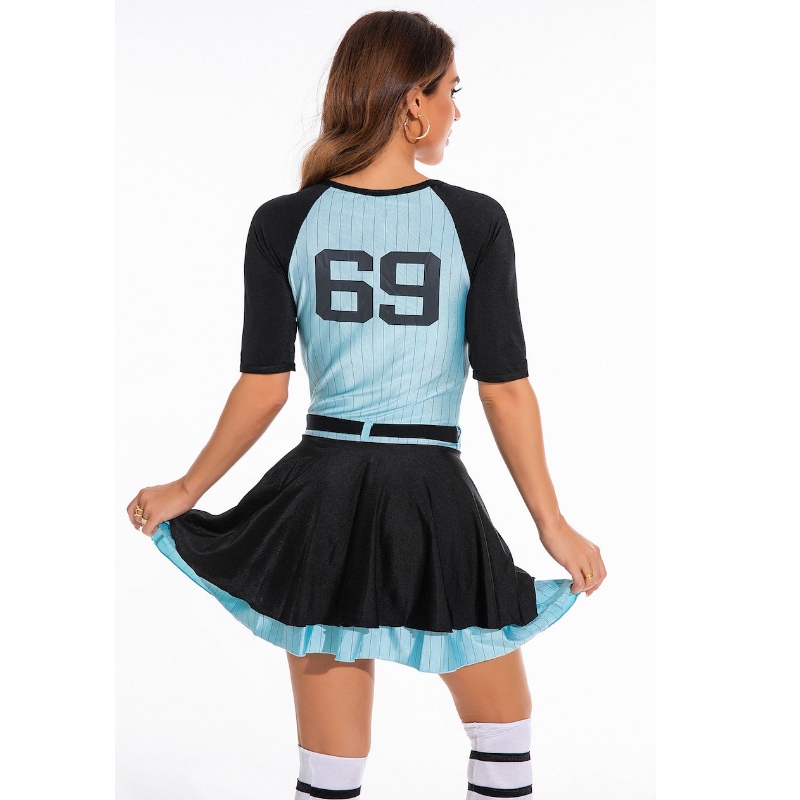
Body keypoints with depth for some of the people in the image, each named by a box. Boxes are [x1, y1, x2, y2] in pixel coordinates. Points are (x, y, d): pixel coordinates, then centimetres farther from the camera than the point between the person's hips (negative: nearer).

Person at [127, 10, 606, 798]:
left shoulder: (283, 225, -2)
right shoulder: (475, 221, -7)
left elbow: (262, 391, -3)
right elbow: (505, 389, -7)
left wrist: (185, 491, 11)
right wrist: (552, 524, 2)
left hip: (322, 497, 2)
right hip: (434, 501, -2)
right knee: (503, 736, 20)